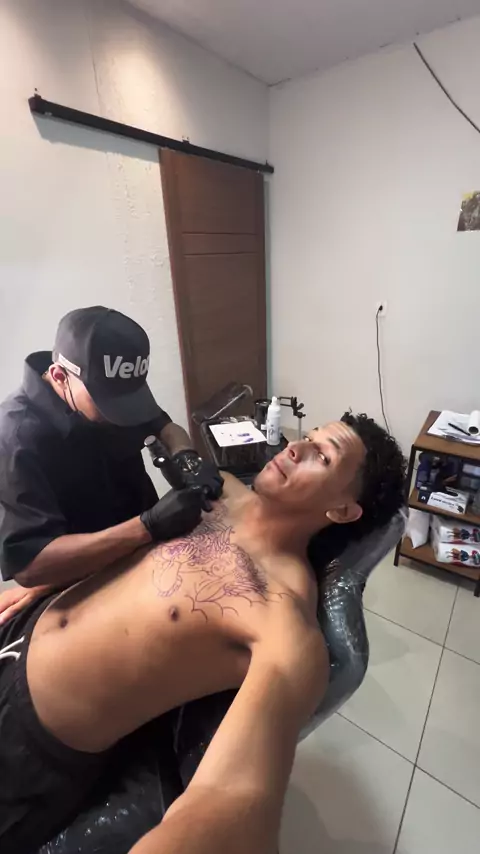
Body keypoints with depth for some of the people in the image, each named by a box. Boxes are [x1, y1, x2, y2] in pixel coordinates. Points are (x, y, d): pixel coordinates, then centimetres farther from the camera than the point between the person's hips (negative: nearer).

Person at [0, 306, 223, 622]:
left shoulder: (108, 390, -11)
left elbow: (164, 425, 4)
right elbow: (27, 564, -33)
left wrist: (188, 457, -18)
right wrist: (149, 526, -41)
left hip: (145, 551, 6)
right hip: (87, 588, -5)